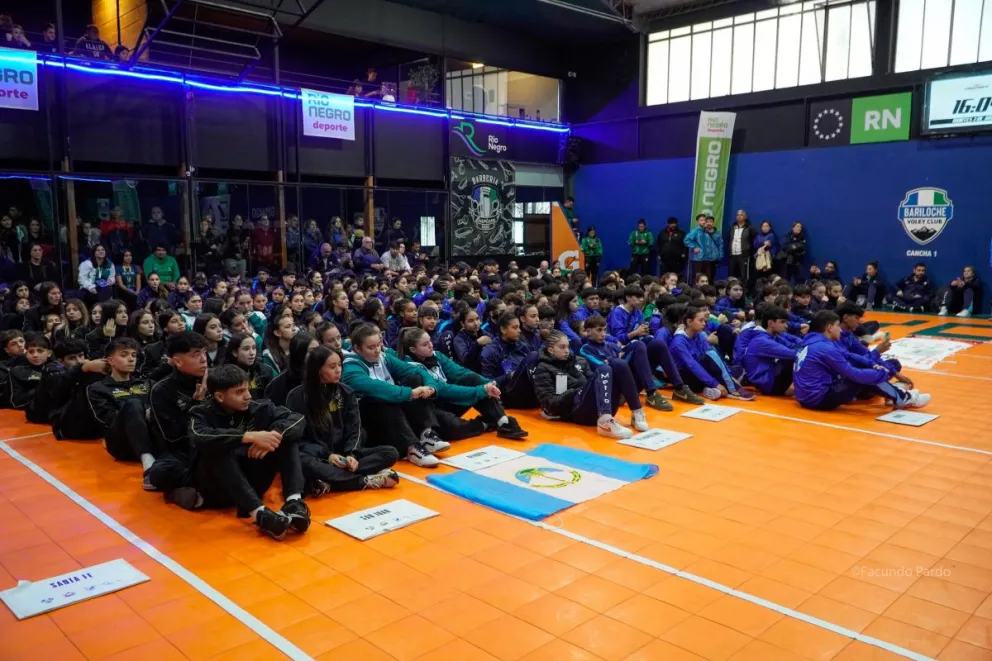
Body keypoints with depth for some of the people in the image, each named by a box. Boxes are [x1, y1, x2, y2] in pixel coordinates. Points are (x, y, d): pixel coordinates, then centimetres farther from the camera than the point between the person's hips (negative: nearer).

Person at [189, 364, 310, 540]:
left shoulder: (257, 408, 0)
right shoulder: (202, 413, -8)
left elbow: (297, 419, -11)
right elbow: (200, 438, -31)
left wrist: (275, 434, -31)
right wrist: (249, 437, -37)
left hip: (250, 483, 3)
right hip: (218, 489, -3)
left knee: (287, 436, -11)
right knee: (217, 449, -31)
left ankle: (294, 501, -31)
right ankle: (259, 513, -45)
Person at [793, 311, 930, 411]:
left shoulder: (812, 341, 10)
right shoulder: (825, 348, -19)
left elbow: (847, 357, 16)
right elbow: (855, 374, -17)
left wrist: (873, 367, 7)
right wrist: (883, 374, -3)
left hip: (807, 397, 9)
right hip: (819, 399, -9)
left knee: (863, 373, 15)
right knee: (863, 378, -4)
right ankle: (903, 399, 12)